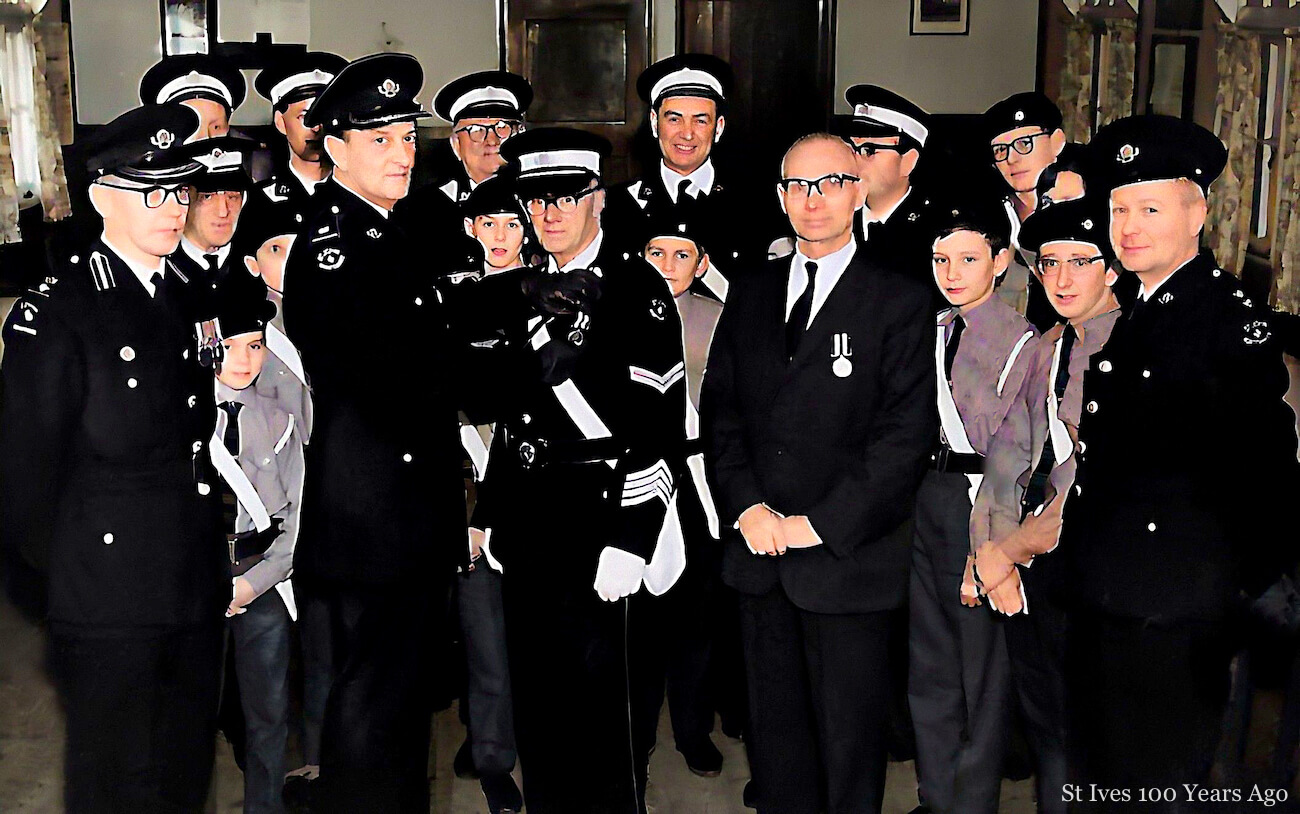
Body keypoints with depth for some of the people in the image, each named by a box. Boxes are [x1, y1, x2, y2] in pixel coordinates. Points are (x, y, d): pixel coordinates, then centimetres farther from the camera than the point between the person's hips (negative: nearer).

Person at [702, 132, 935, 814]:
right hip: (758, 553, 4)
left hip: (848, 558, -4)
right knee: (773, 728, 15)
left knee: (849, 738, 7)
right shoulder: (751, 295, 11)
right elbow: (719, 411, 9)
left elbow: (906, 433, -11)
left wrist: (820, 523, -15)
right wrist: (746, 507, -6)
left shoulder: (900, 303, -4)